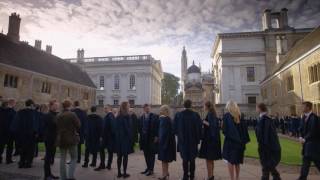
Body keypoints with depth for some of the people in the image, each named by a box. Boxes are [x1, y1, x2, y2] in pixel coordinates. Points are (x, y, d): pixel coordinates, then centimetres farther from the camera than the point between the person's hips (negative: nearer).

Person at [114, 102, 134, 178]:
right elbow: (129, 128, -14)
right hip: (125, 138, -6)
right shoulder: (127, 116, -12)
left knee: (119, 156, 10)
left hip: (118, 138, 6)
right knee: (125, 156, 1)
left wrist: (117, 137, 13)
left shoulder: (117, 117, 8)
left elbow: (115, 128, 10)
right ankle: (124, 173, 6)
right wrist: (130, 138, -6)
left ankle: (119, 173, 15)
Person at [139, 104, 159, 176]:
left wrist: (156, 136, -15)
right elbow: (140, 127, 13)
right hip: (144, 138, 5)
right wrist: (141, 136, 9)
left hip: (152, 137, -5)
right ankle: (148, 167, 29)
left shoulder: (154, 116, -9)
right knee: (146, 154, 14)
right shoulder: (142, 117, 6)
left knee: (151, 154, 4)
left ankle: (151, 169, 14)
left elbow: (157, 127, -11)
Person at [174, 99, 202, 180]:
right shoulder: (195, 115, -10)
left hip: (182, 140, 0)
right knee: (192, 159, 14)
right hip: (193, 140, 0)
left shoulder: (178, 115, -8)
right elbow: (199, 127, -7)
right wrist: (198, 139, 4)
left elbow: (175, 128, -1)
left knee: (185, 159, 12)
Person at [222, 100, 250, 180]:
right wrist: (244, 140, 8)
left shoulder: (227, 115, -10)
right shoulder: (239, 116, 5)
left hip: (230, 141, -6)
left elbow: (224, 129, -15)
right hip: (239, 141, 6)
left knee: (230, 161, 2)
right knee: (237, 161, 17)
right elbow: (244, 128, 5)